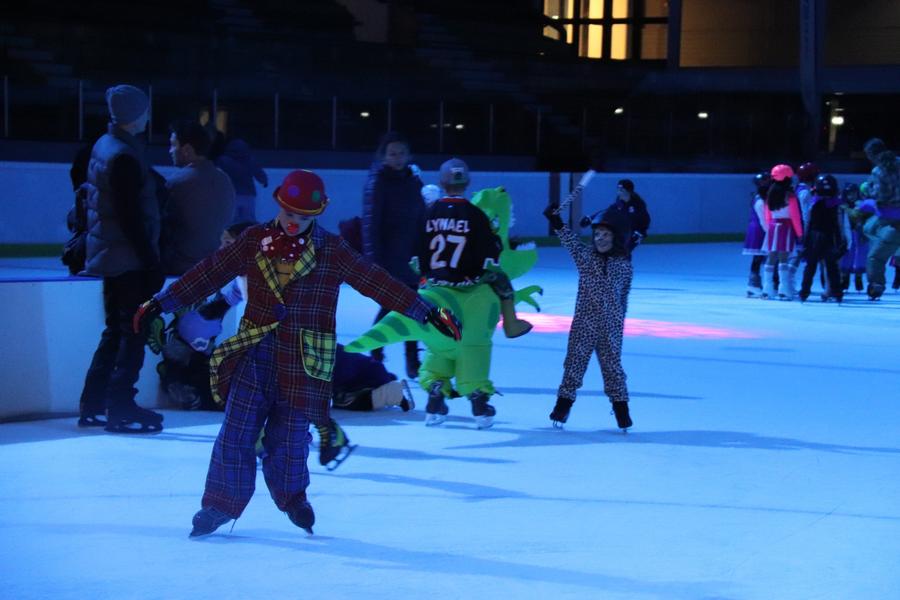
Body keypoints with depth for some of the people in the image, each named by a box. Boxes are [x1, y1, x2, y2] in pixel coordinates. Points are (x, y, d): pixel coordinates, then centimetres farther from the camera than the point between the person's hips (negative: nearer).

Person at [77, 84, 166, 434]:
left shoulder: (103, 146, 11)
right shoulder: (124, 156, -18)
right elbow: (131, 217, -21)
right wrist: (151, 263, -18)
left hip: (107, 256, 10)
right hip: (129, 259, -10)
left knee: (115, 331, 16)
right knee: (134, 332, -3)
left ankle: (92, 406, 20)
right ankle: (120, 410, -1)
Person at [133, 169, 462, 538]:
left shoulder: (332, 251, -2)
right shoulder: (254, 241, 2)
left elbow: (378, 283, -5)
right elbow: (209, 274, 2)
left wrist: (428, 313, -10)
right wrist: (160, 303, -1)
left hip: (304, 362, -1)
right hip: (255, 353, 1)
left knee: (289, 435, 6)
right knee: (237, 431, -1)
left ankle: (293, 497, 30)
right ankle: (220, 504, 10)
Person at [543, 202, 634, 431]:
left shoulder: (625, 267, 1)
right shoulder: (585, 256, -1)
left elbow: (622, 298, 9)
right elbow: (571, 242, -16)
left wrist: (618, 320, 13)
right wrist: (557, 223, -30)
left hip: (610, 329, 0)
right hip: (583, 325, 0)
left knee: (613, 367, 6)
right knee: (574, 363, 4)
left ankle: (620, 407, 17)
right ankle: (563, 404, 14)